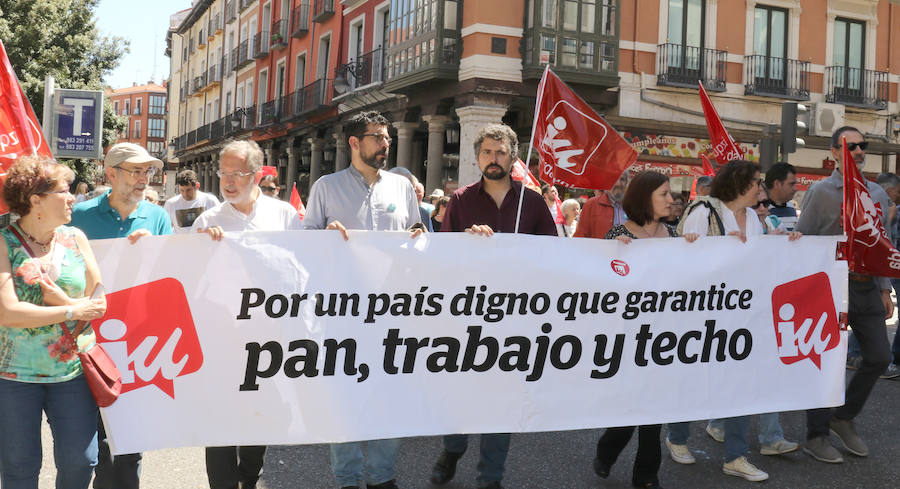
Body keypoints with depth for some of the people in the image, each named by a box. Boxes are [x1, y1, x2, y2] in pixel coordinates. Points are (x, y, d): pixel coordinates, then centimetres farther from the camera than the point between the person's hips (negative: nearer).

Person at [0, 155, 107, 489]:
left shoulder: (75, 238, 5)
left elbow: (101, 301, 4)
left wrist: (64, 299, -14)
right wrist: (74, 312, -14)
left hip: (74, 370, 3)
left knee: (80, 460, 3)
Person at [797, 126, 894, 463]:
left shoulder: (877, 193, 13)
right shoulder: (821, 192, -4)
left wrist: (884, 288, 13)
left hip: (868, 288, 6)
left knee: (879, 357, 7)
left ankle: (844, 418, 27)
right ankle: (816, 437, 13)